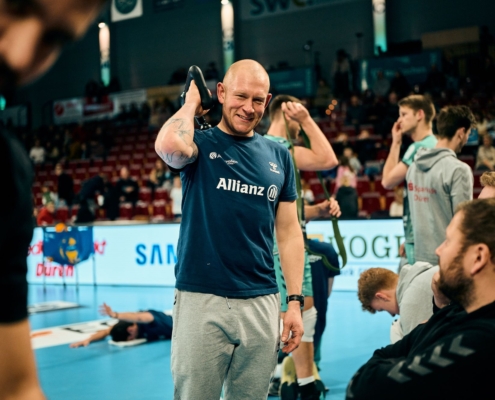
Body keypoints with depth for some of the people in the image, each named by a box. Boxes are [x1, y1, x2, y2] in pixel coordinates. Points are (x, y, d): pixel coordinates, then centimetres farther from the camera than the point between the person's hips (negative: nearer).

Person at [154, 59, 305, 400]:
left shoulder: (278, 157, 11)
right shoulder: (200, 144, 0)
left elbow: (289, 232, 11)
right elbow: (168, 145, -26)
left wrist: (295, 301, 5)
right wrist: (192, 104, -6)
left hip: (262, 302, 4)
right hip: (202, 299, -3)